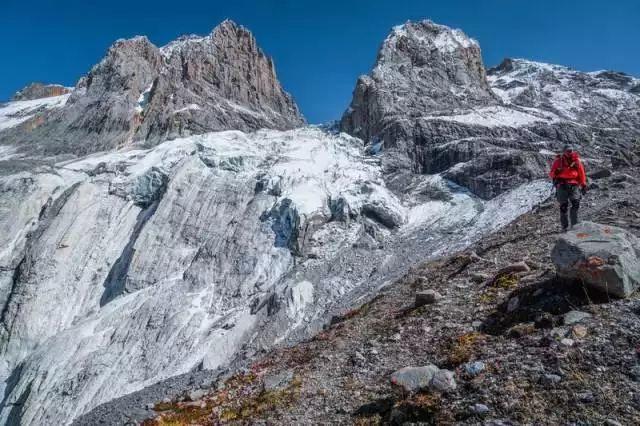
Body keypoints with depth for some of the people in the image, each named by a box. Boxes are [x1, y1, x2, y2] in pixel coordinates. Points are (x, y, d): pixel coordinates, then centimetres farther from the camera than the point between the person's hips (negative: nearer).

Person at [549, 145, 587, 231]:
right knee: (564, 206, -3)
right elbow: (551, 174, 5)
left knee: (576, 203, -15)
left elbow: (581, 173, 16)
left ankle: (574, 224, -6)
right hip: (562, 185, -2)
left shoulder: (576, 160, 9)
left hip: (574, 185, 2)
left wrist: (583, 185, 13)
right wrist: (556, 172, -18)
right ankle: (564, 226, 4)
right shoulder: (558, 161, 4)